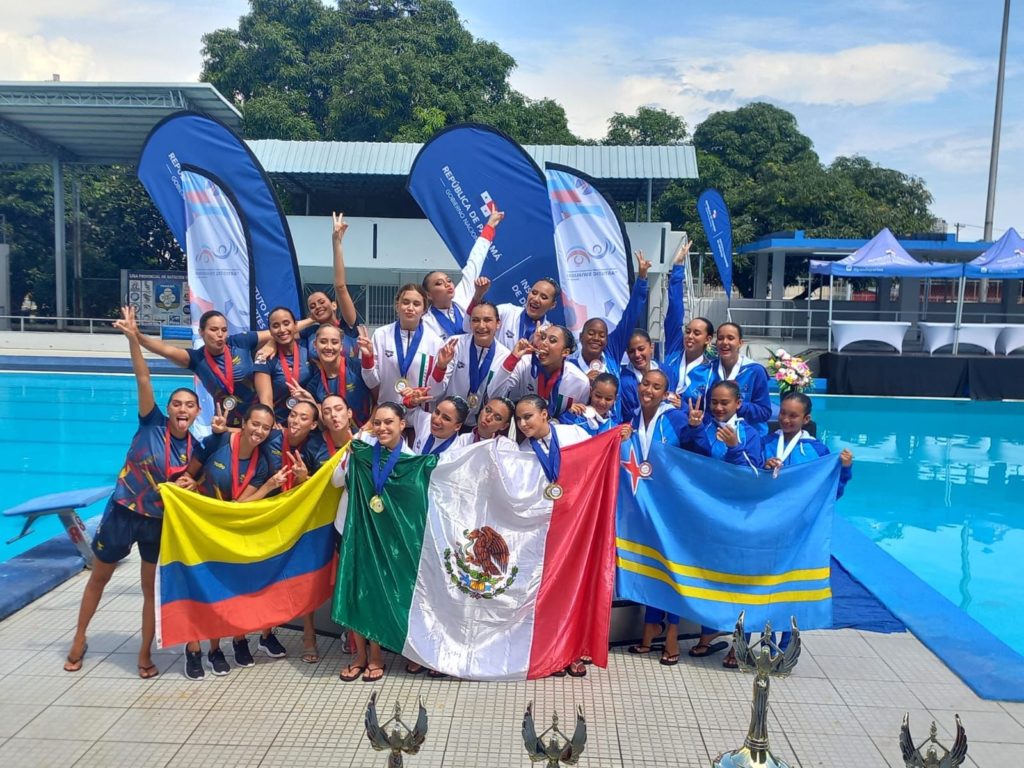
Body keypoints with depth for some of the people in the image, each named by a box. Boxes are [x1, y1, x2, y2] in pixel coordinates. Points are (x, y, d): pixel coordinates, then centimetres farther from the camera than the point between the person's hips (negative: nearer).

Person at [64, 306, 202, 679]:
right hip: (123, 511, -1)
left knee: (152, 587, 10)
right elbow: (143, 380, -25)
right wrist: (133, 339, -36)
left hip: (161, 520, 2)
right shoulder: (152, 423, -13)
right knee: (99, 577, 17)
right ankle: (79, 640, 38)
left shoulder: (196, 447, -6)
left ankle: (145, 655, 23)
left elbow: (193, 481, 9)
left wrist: (189, 484, -15)